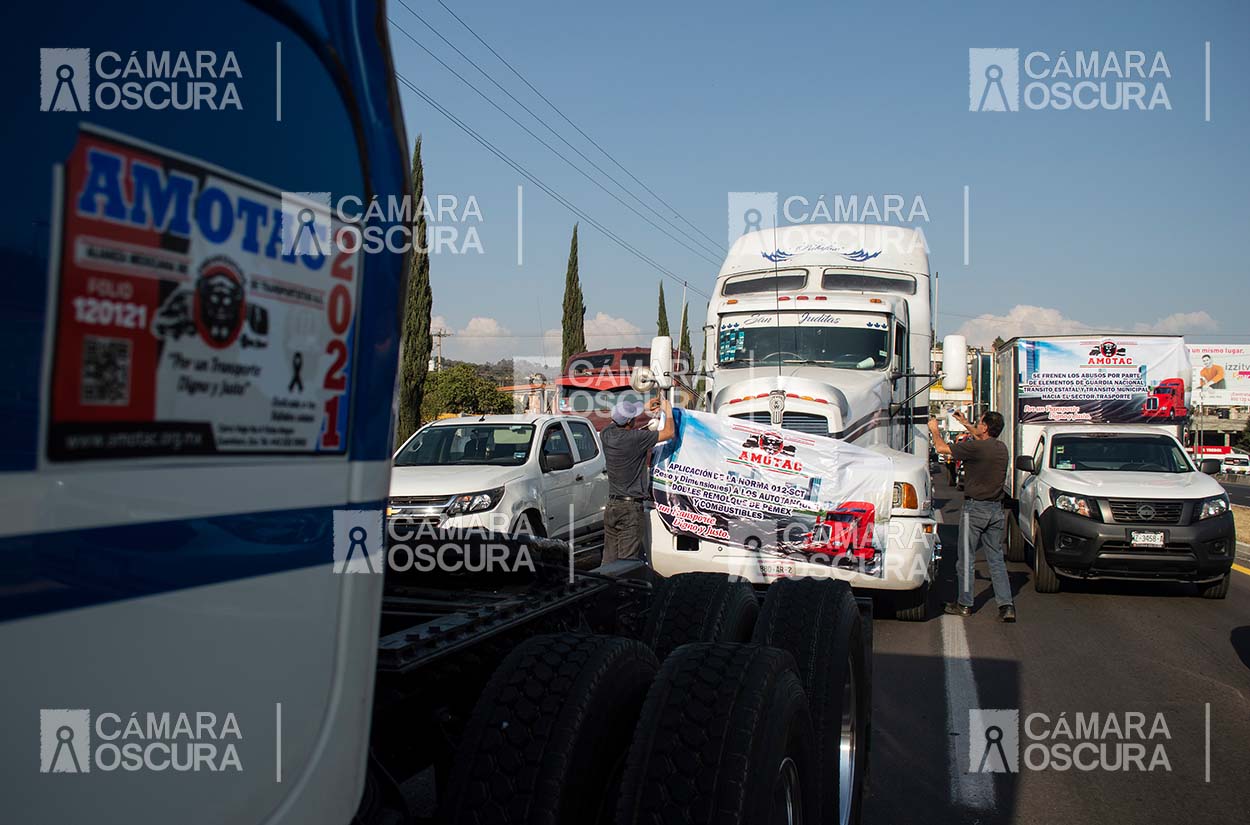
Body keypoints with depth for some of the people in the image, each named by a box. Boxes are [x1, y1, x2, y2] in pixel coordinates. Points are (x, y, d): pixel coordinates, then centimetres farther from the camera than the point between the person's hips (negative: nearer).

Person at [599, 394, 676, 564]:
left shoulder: (607, 434, 1)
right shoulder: (636, 437, -18)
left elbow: (618, 420, 25)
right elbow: (669, 432, -10)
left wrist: (645, 408, 27)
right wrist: (668, 411, 8)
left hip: (611, 505, 7)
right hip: (631, 508, -7)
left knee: (609, 559, 12)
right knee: (628, 563, -3)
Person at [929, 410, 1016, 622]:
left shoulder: (975, 448, -18)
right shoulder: (1001, 448, 5)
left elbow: (941, 448, -10)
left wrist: (934, 430, 9)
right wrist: (966, 424, 40)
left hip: (975, 509, -6)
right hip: (996, 509, 6)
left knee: (967, 559, 5)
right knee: (996, 559, 10)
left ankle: (965, 604, 13)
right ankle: (1006, 605, 4)